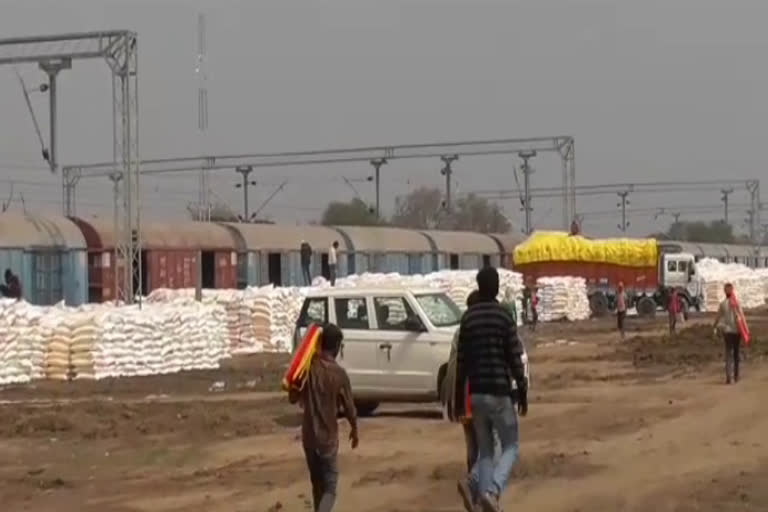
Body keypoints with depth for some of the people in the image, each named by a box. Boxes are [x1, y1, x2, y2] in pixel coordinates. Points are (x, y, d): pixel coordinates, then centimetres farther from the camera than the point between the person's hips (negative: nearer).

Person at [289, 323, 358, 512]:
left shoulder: (308, 368, -3)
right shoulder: (338, 373, -13)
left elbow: (293, 398, 5)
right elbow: (349, 407, -6)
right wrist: (354, 429, 12)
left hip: (308, 436, 4)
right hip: (328, 438, -4)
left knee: (317, 484, 20)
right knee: (329, 487, -1)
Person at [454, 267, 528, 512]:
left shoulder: (468, 318, 4)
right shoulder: (504, 316, -8)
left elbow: (461, 361, 6)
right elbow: (515, 359, -8)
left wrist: (459, 399, 11)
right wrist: (523, 393, -1)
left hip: (476, 393, 4)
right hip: (500, 392, -4)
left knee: (484, 451, 12)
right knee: (510, 447, 5)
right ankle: (492, 491, -17)